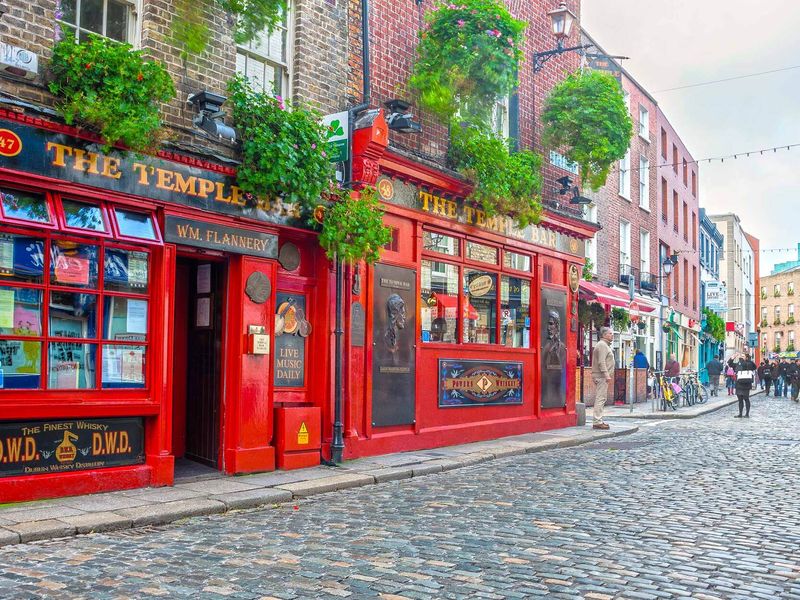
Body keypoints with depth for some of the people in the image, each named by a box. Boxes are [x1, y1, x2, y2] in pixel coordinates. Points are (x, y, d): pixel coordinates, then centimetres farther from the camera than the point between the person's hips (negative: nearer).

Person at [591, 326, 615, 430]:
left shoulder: (605, 345, 23)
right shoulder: (602, 345, -11)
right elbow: (601, 362, -21)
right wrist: (606, 375, -24)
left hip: (602, 376, 11)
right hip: (601, 376, -11)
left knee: (600, 398, 12)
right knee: (600, 398, -12)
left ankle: (598, 420, 17)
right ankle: (597, 422, -14)